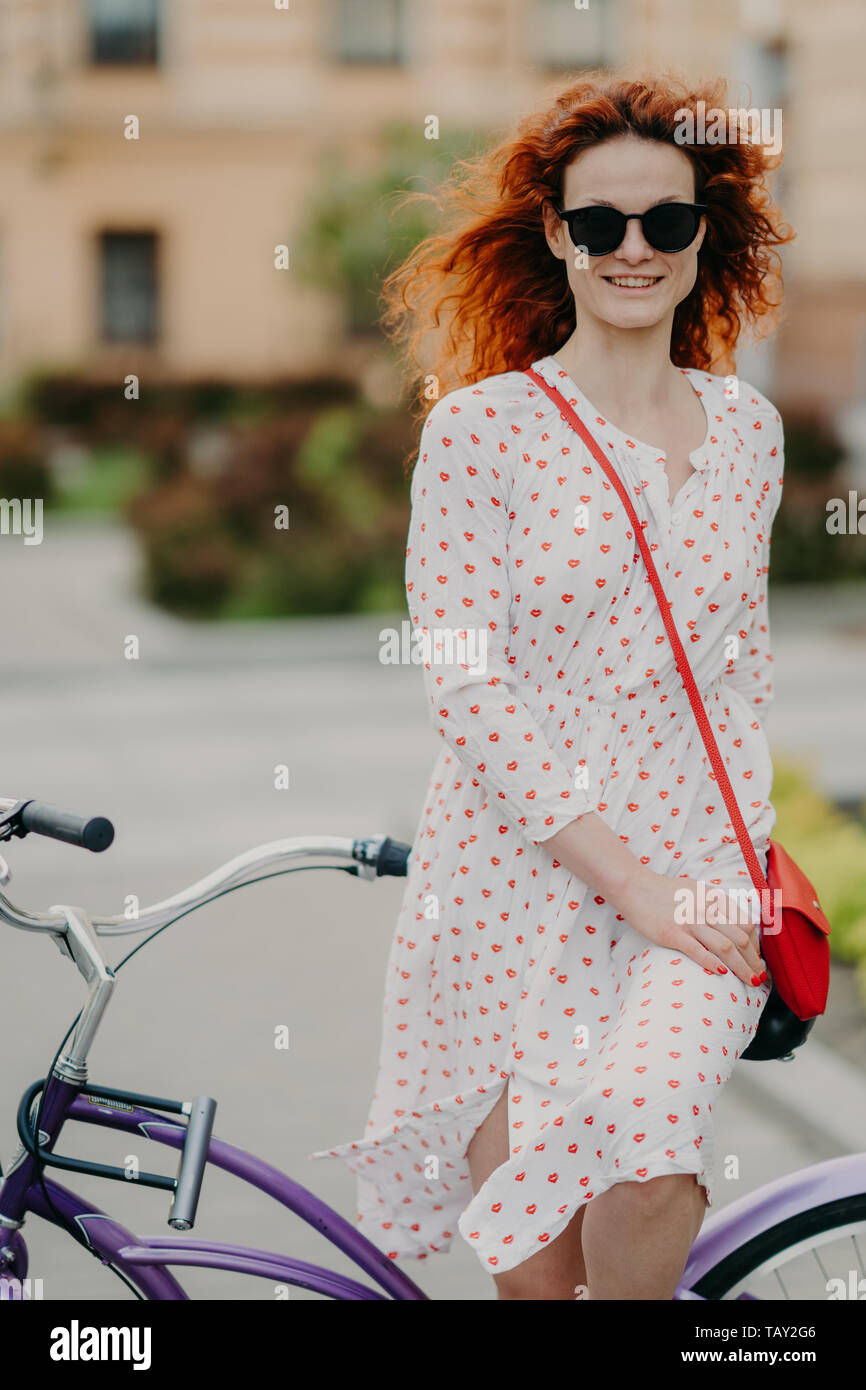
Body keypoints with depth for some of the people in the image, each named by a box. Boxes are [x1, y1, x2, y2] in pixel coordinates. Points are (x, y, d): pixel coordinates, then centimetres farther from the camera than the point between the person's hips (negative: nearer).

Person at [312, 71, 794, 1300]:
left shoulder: (747, 427, 10)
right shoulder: (481, 426, -5)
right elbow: (470, 687, -11)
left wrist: (747, 854, 7)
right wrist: (630, 882, -14)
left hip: (696, 882, 2)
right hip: (520, 884, -2)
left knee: (647, 1172, -23)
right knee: (535, 1260, 2)